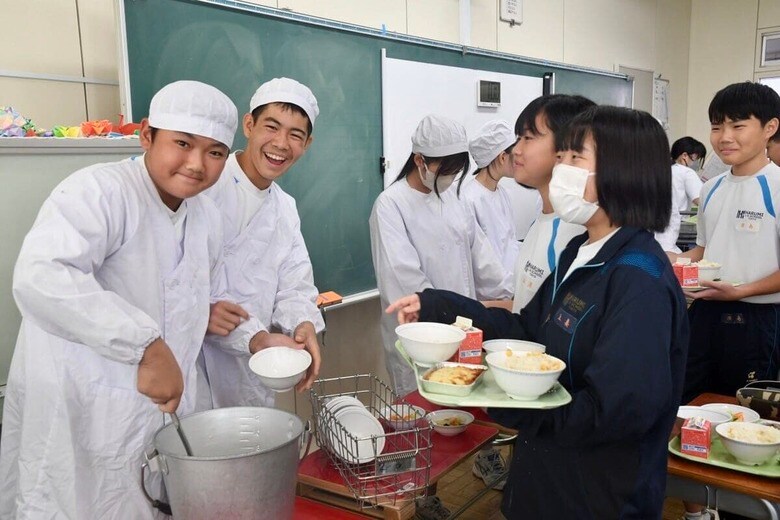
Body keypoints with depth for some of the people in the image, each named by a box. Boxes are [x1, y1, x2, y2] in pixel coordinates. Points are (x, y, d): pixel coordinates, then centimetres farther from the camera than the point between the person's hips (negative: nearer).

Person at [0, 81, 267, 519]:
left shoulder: (206, 218, 8)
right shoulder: (99, 191, -18)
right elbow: (41, 277, -34)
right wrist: (147, 346, -36)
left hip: (166, 416, 7)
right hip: (79, 425, -7)